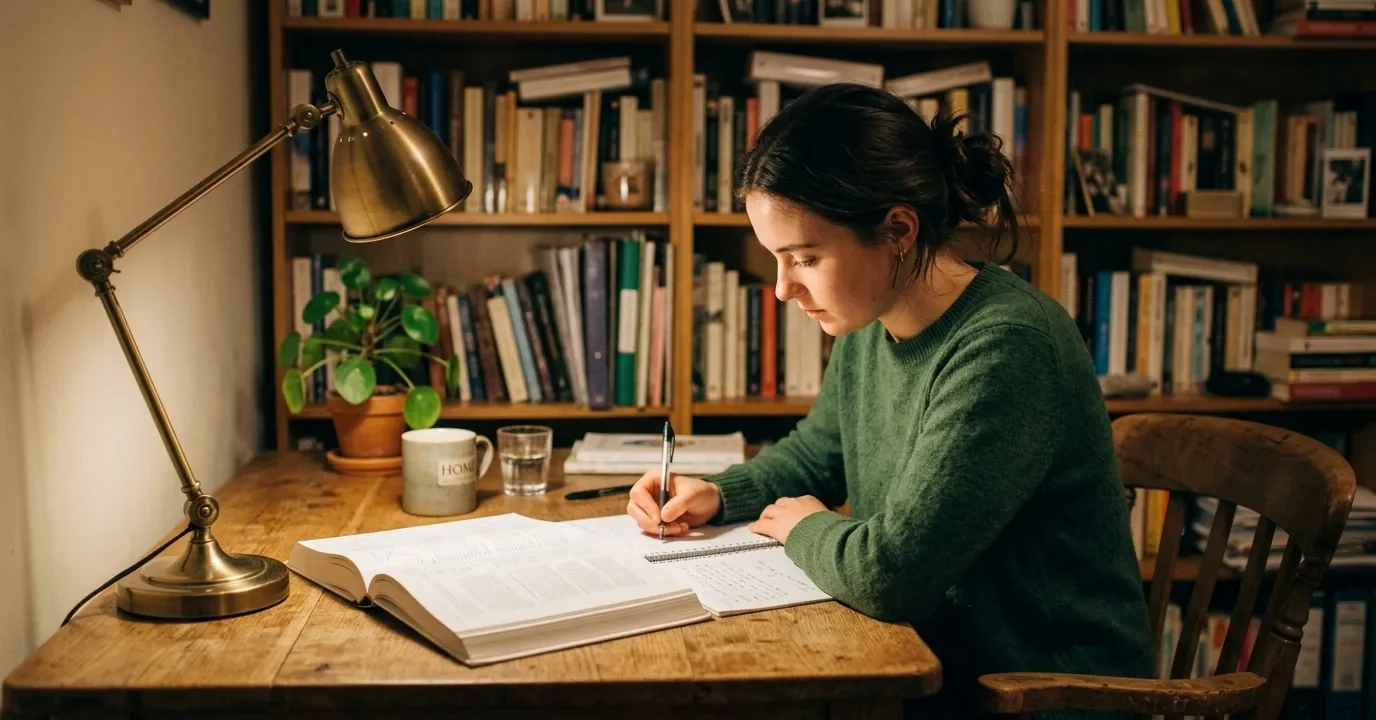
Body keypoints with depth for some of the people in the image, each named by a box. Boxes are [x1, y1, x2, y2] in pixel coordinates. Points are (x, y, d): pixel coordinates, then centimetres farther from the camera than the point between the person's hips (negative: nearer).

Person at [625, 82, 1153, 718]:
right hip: (933, 659, 7)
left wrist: (802, 528, -11)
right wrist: (717, 495, 0)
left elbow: (886, 575, -31)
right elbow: (814, 455, 18)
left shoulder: (1005, 348, -28)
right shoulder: (867, 326, 0)